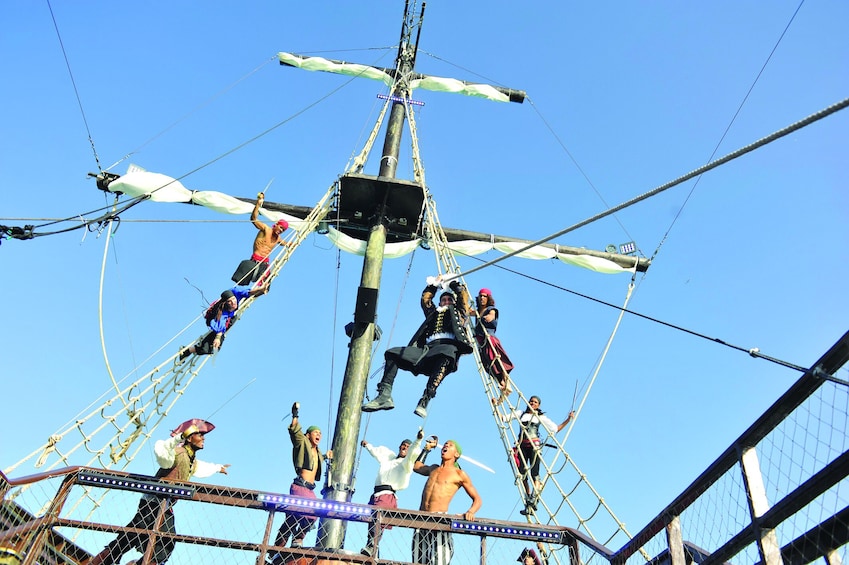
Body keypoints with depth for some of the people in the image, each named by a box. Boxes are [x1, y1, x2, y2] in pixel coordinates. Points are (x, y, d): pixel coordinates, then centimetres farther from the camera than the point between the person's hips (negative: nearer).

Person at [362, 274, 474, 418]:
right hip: (427, 348, 5)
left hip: (449, 346, -5)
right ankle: (385, 395, -28)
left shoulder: (458, 312, 30)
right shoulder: (433, 312, 39)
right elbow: (425, 298, 41)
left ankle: (425, 400, -51)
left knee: (446, 353, -44)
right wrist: (435, 283, 47)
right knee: (391, 353, -12)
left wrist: (452, 282, 40)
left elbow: (463, 294, 25)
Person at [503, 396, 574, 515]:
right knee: (522, 474, -1)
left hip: (534, 446, -2)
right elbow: (503, 417, 17)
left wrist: (568, 419, 7)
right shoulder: (520, 413, 17)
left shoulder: (541, 417, 13)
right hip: (522, 446, 2)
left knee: (534, 473, -15)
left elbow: (556, 429, 13)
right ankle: (528, 502, 6)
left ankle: (533, 499, -23)